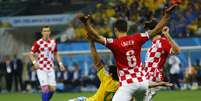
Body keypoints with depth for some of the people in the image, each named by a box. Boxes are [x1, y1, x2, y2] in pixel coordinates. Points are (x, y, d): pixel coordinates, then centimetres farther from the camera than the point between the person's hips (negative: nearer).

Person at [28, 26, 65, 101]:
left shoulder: (53, 42, 8)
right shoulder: (38, 43, -6)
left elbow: (56, 54, 22)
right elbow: (31, 54, -3)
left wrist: (60, 64, 11)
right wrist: (35, 63, -20)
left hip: (50, 68, 5)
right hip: (41, 69, -5)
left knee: (52, 89, 1)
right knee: (45, 88, -14)